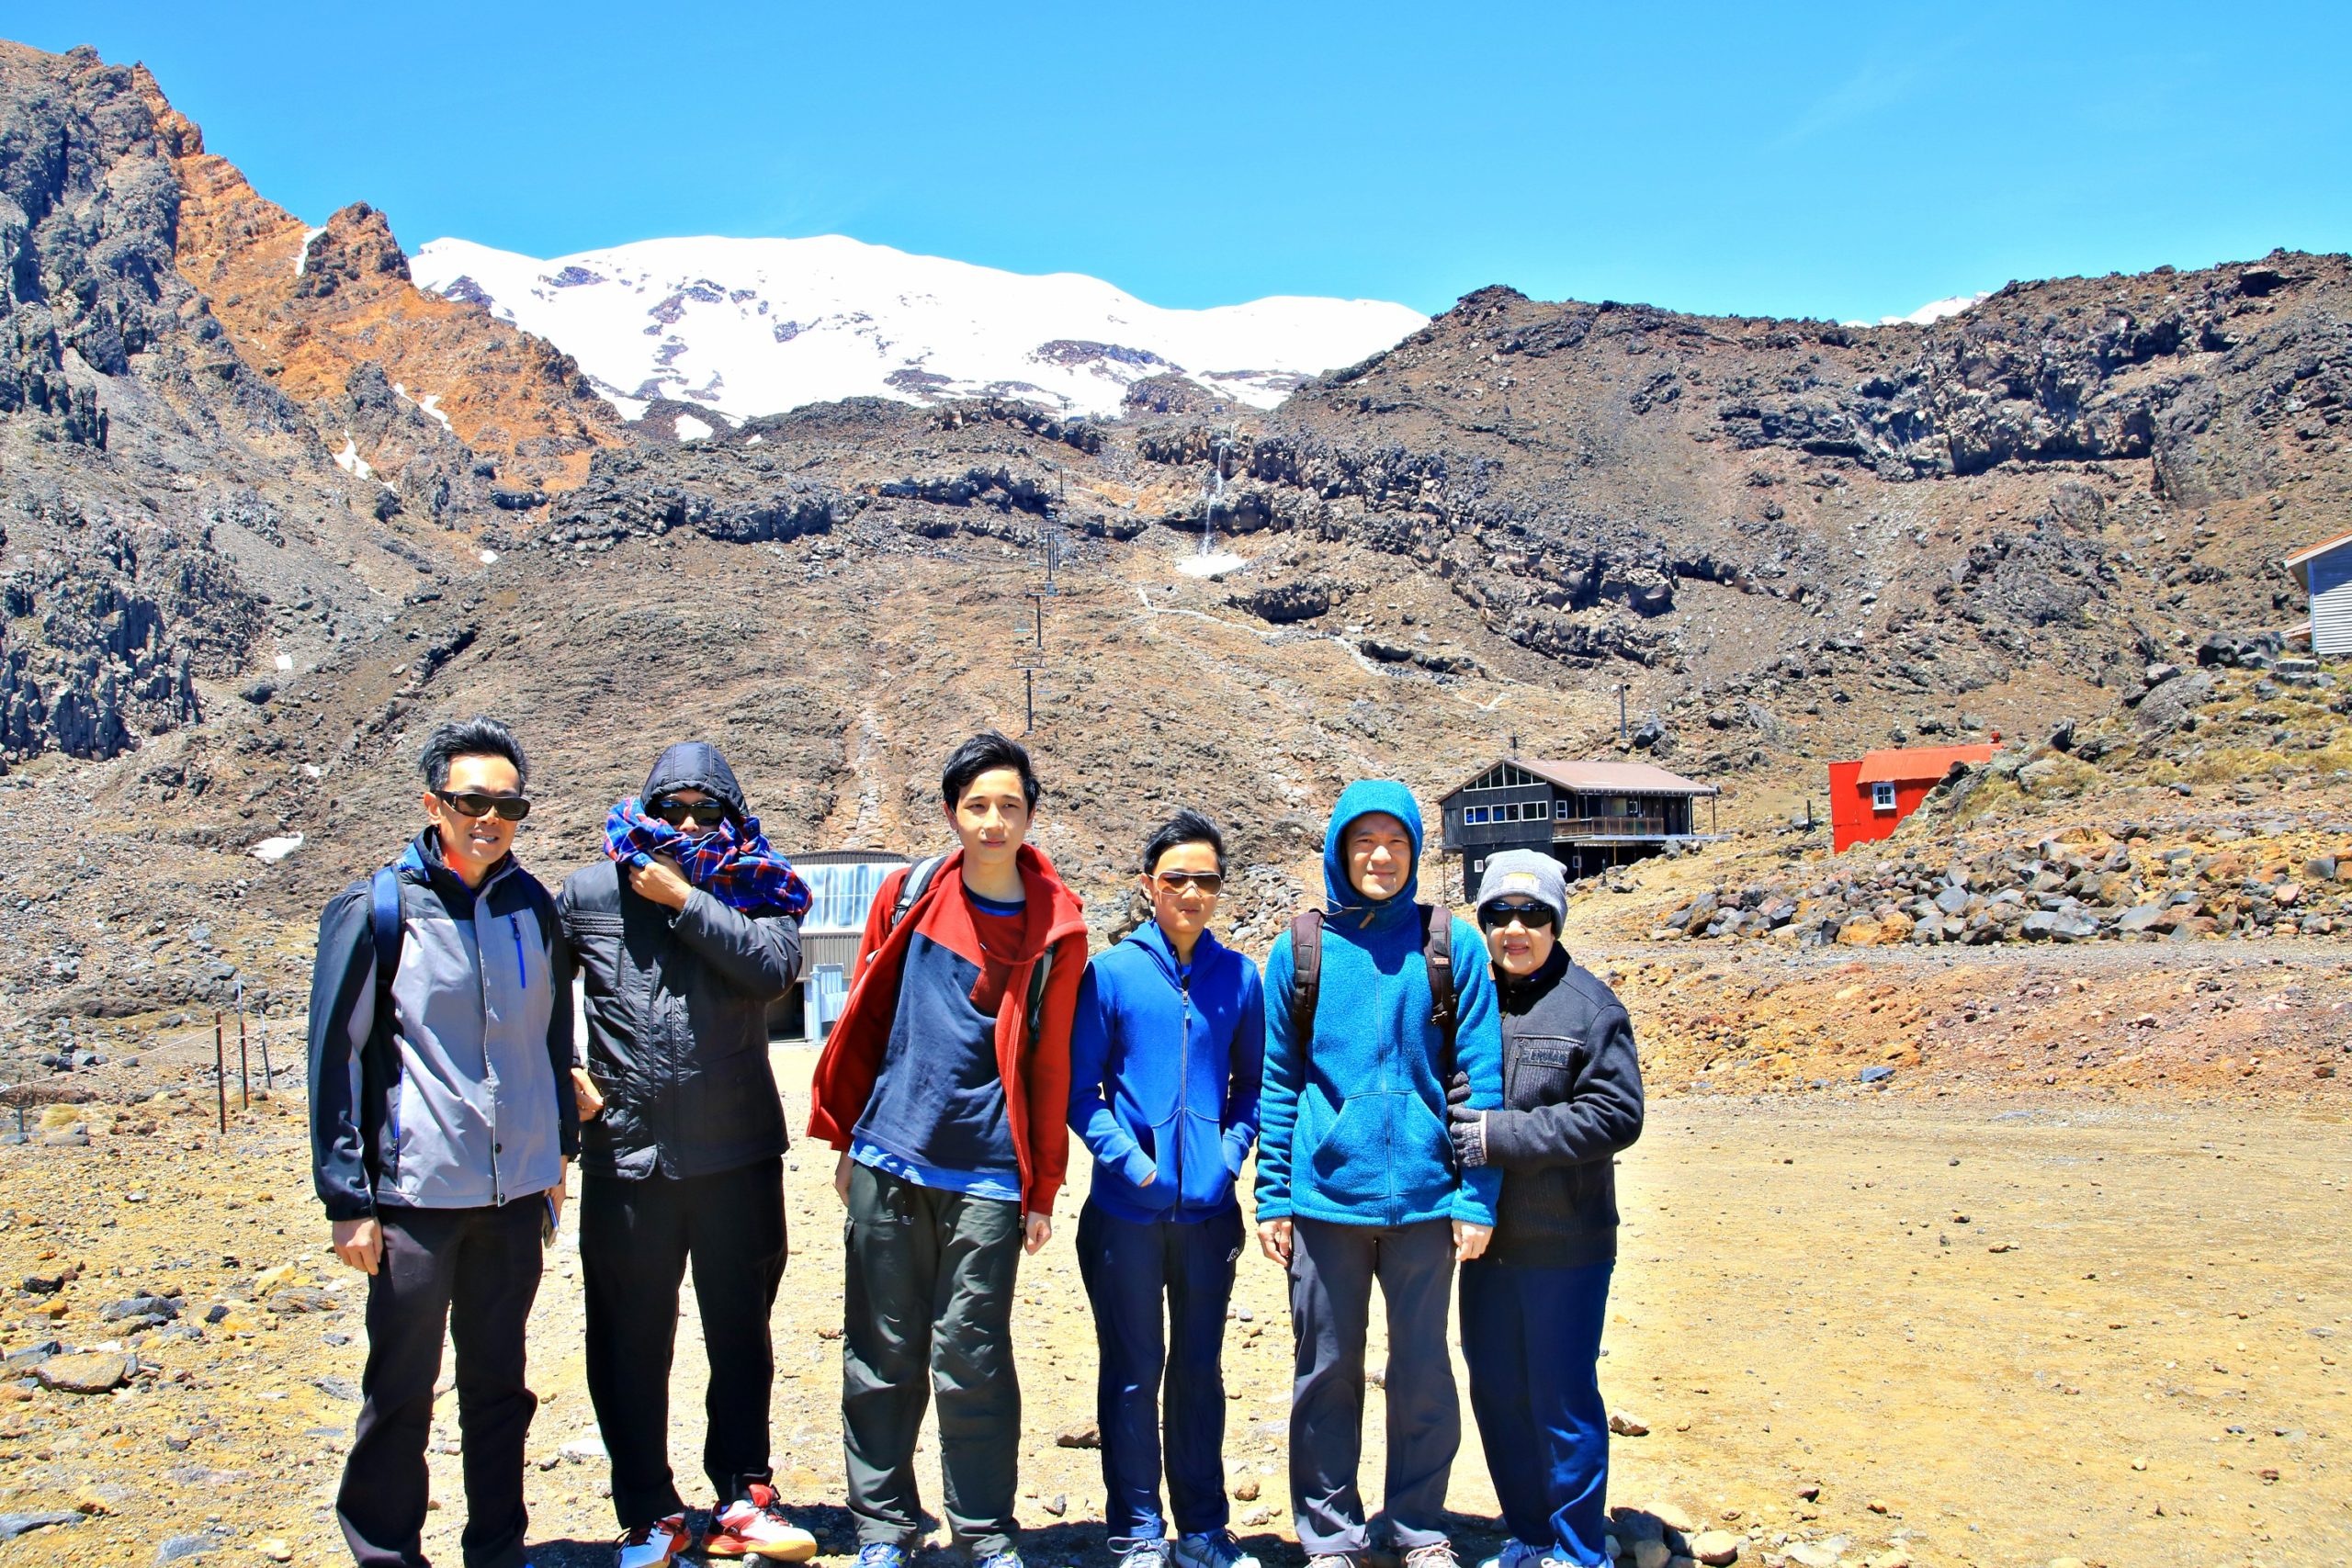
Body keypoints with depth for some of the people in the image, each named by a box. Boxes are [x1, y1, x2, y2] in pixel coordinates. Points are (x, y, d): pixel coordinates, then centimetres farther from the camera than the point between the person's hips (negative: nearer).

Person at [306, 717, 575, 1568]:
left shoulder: (532, 907, 6)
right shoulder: (376, 909, -7)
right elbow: (335, 1058, -6)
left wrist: (559, 1155, 15)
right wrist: (348, 1199, -8)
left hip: (516, 1189, 4)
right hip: (414, 1193, -4)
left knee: (498, 1383, 14)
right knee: (400, 1393, 6)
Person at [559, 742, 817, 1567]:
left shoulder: (758, 891, 0)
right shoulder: (590, 892, 3)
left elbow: (775, 966, -19)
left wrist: (685, 898, -16)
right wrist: (561, 1074, 1)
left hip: (739, 1152, 0)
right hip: (626, 1153, 1)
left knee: (741, 1330, 11)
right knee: (630, 1338, 9)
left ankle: (742, 1501, 25)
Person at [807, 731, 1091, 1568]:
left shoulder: (1056, 927, -1)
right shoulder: (908, 895, 3)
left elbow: (1051, 1065, 2)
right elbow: (863, 1021, 10)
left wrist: (1043, 1189, 2)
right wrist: (846, 1139, 10)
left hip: (987, 1176, -2)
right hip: (888, 1162, 2)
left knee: (972, 1358, 2)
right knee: (881, 1351, 10)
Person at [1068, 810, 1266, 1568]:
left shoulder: (1238, 977, 3)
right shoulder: (1110, 972, -5)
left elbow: (1251, 1084, 10)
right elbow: (1081, 1088, -3)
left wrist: (1231, 1153, -5)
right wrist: (1129, 1159, -13)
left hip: (1208, 1209, 2)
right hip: (1127, 1209, -2)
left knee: (1201, 1368, 14)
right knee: (1133, 1371, 8)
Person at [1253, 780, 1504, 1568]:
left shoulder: (1453, 945, 2)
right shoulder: (1299, 950, 3)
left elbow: (1481, 1078, 1)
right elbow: (1277, 1083, 6)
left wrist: (1478, 1196, -4)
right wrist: (1272, 1197, 1)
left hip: (1424, 1197, 0)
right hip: (1324, 1197, 0)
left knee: (1423, 1371, 10)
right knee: (1326, 1371, 9)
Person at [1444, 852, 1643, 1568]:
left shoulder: (1589, 1005, -7)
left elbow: (1615, 1115, -14)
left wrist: (1504, 1134, -19)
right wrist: (1450, 1114, -6)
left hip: (1566, 1244, -5)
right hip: (1487, 1240, 5)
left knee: (1562, 1397, 4)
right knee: (1496, 1392, 14)